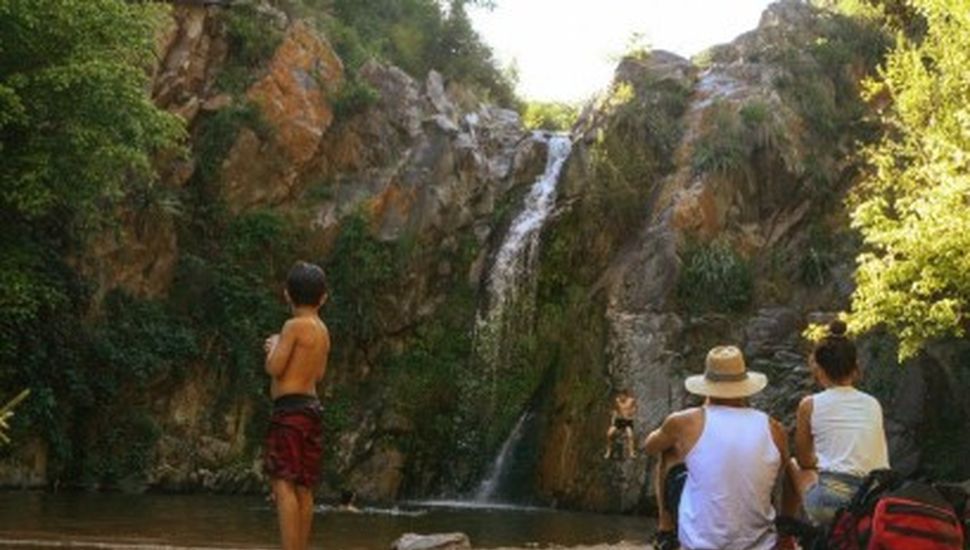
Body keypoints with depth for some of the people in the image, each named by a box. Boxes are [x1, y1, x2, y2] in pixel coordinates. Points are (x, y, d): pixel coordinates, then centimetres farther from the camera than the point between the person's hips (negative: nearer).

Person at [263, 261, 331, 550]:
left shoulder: (295, 326, -10)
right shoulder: (323, 331, 14)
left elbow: (274, 368, -14)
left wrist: (274, 347, 6)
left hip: (289, 408, -8)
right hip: (311, 409, 8)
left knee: (283, 484, -11)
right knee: (303, 489, 10)